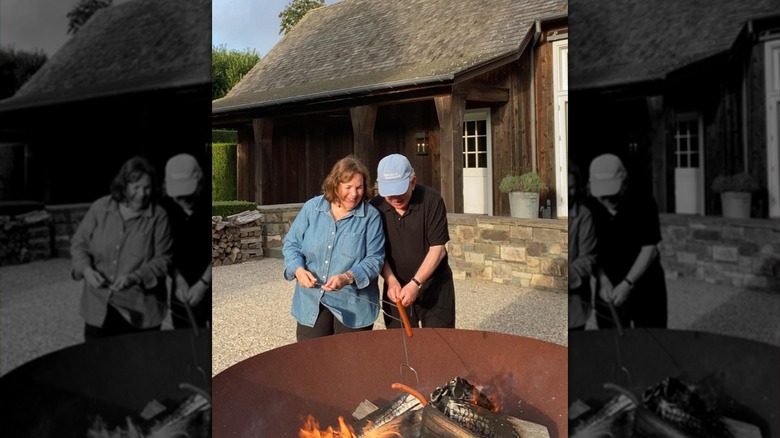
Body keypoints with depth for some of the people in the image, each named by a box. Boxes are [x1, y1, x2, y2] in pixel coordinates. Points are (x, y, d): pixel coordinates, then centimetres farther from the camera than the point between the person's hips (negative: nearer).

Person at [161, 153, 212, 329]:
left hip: (211, 287, -3)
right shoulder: (165, 209, -4)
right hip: (183, 294, 3)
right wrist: (178, 280, -11)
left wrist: (203, 283, -20)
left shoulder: (210, 206, -13)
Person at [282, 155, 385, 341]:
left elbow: (374, 259, -9)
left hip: (353, 306, -2)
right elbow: (291, 244, 6)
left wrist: (348, 277, -25)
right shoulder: (312, 207, 1)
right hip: (311, 304, 2)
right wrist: (298, 269, -13)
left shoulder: (371, 216, -6)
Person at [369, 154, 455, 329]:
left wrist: (415, 283, -23)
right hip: (397, 286, 3)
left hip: (434, 285, -3)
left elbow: (437, 249, -16)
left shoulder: (431, 200, -16)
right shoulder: (376, 206, -7)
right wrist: (391, 281, -15)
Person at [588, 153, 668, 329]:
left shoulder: (644, 205, -14)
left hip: (646, 289, -2)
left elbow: (649, 250, -15)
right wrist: (603, 280, -15)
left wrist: (627, 283, -23)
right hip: (608, 291, 3)